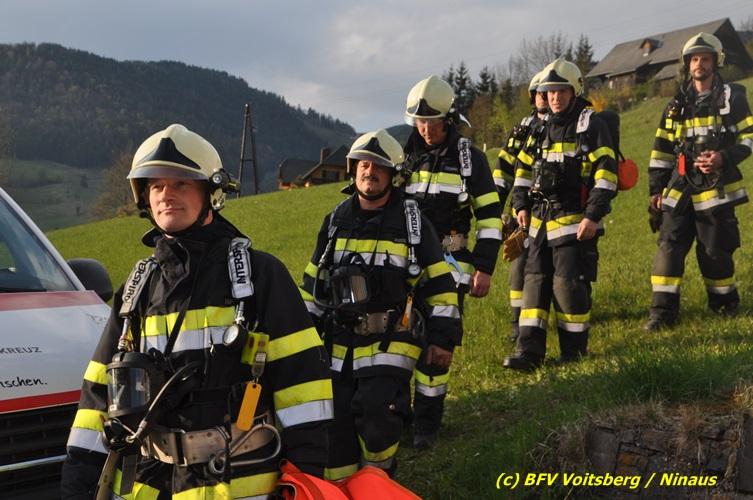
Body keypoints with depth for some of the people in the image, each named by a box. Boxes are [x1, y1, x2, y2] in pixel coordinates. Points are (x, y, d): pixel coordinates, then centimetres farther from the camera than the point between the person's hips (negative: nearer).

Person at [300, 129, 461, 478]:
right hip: (339, 347, 4)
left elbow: (440, 284, 2)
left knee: (377, 417, -20)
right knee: (336, 427, 4)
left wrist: (443, 339, -2)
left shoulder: (412, 223, 1)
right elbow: (313, 284, 17)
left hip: (391, 344, -4)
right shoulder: (336, 221, 10)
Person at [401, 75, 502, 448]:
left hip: (450, 263, -3)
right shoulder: (404, 155, 8)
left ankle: (427, 422, 5)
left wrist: (484, 269, -5)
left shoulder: (468, 157, 0)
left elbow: (490, 215, 0)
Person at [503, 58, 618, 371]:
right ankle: (530, 351, 6)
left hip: (575, 221, -7)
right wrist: (521, 205, 13)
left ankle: (574, 350, 6)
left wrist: (593, 216, -17)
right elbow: (523, 167, 24)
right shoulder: (542, 129, 15)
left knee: (568, 283, -7)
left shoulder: (591, 126, -5)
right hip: (540, 220, 7)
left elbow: (606, 173, -12)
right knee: (535, 281, 4)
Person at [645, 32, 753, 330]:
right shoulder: (677, 106, 14)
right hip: (680, 188, 3)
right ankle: (663, 311, -2)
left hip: (716, 188, -3)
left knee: (715, 250, 2)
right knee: (669, 245, -5)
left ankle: (725, 304, 23)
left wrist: (725, 157, -19)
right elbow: (661, 151, 15)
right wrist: (655, 188, 10)